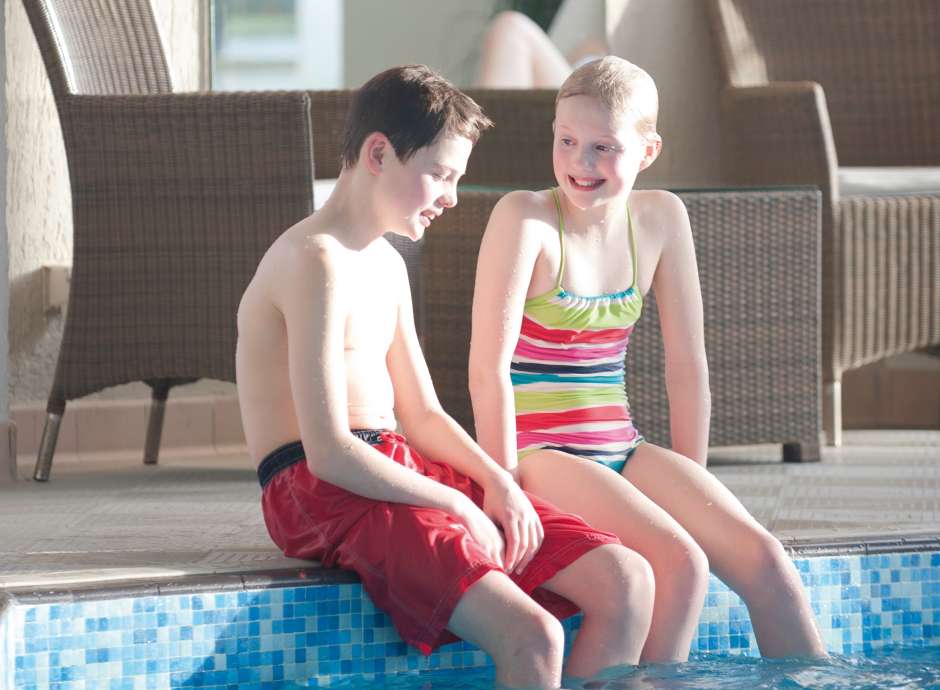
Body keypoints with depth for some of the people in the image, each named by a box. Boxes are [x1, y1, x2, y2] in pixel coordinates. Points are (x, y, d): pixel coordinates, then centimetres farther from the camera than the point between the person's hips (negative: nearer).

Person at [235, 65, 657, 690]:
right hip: (327, 496, -10)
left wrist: (497, 483, 2)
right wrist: (459, 505, -15)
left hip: (405, 472, 10)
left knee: (628, 581, -3)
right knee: (531, 638, -29)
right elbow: (330, 454, -20)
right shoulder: (317, 261, -14)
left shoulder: (387, 265, 19)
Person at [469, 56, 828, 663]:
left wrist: (693, 489, 7)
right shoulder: (526, 217, -12)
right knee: (681, 562, -26)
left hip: (621, 450, 6)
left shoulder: (660, 219, 4)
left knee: (761, 556, -13)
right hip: (540, 453, -5)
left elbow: (687, 367, 9)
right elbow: (489, 368, -16)